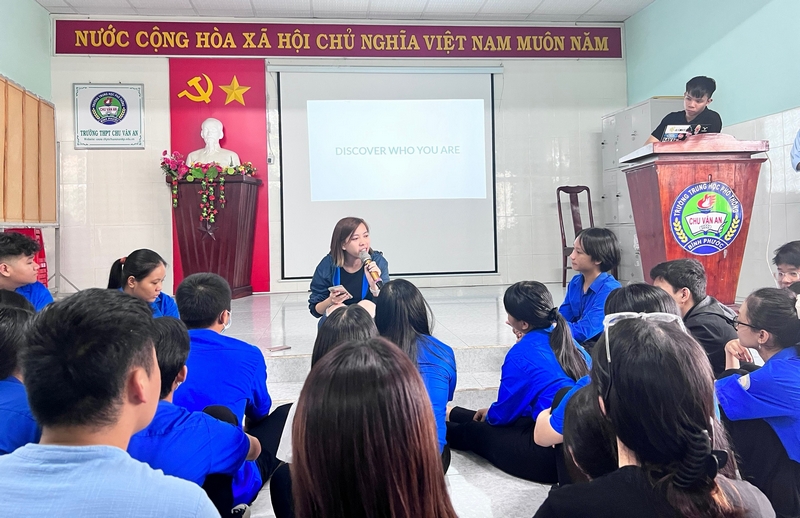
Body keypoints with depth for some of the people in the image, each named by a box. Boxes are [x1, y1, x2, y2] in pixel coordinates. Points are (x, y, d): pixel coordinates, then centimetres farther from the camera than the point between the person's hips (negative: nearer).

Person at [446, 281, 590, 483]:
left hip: (554, 452, -8)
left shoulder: (521, 354, -17)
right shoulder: (566, 339, 6)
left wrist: (489, 415, 19)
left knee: (475, 432, 13)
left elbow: (503, 415, -4)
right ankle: (449, 414, 49)